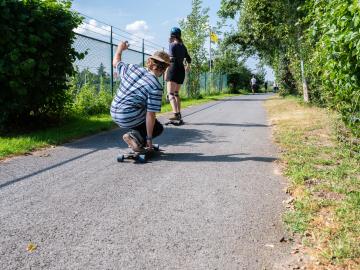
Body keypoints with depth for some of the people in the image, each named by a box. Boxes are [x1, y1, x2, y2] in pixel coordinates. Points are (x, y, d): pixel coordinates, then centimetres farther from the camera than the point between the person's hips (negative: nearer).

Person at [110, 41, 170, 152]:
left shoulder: (131, 68, 1)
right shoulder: (156, 87, -15)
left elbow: (116, 63, 23)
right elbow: (151, 115, -16)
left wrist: (120, 49, 42)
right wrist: (149, 138, -8)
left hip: (114, 114, 7)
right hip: (129, 118, -7)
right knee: (158, 128, 16)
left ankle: (135, 134, 9)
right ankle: (136, 136, -8)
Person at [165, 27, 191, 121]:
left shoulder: (172, 45, -4)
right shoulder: (183, 46, 16)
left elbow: (171, 59, -17)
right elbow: (188, 59, 28)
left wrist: (166, 72, -17)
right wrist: (188, 66, 48)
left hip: (174, 69, -7)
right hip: (181, 71, 7)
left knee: (170, 94, -16)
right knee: (176, 93, 20)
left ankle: (176, 114, -34)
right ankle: (179, 114, 22)